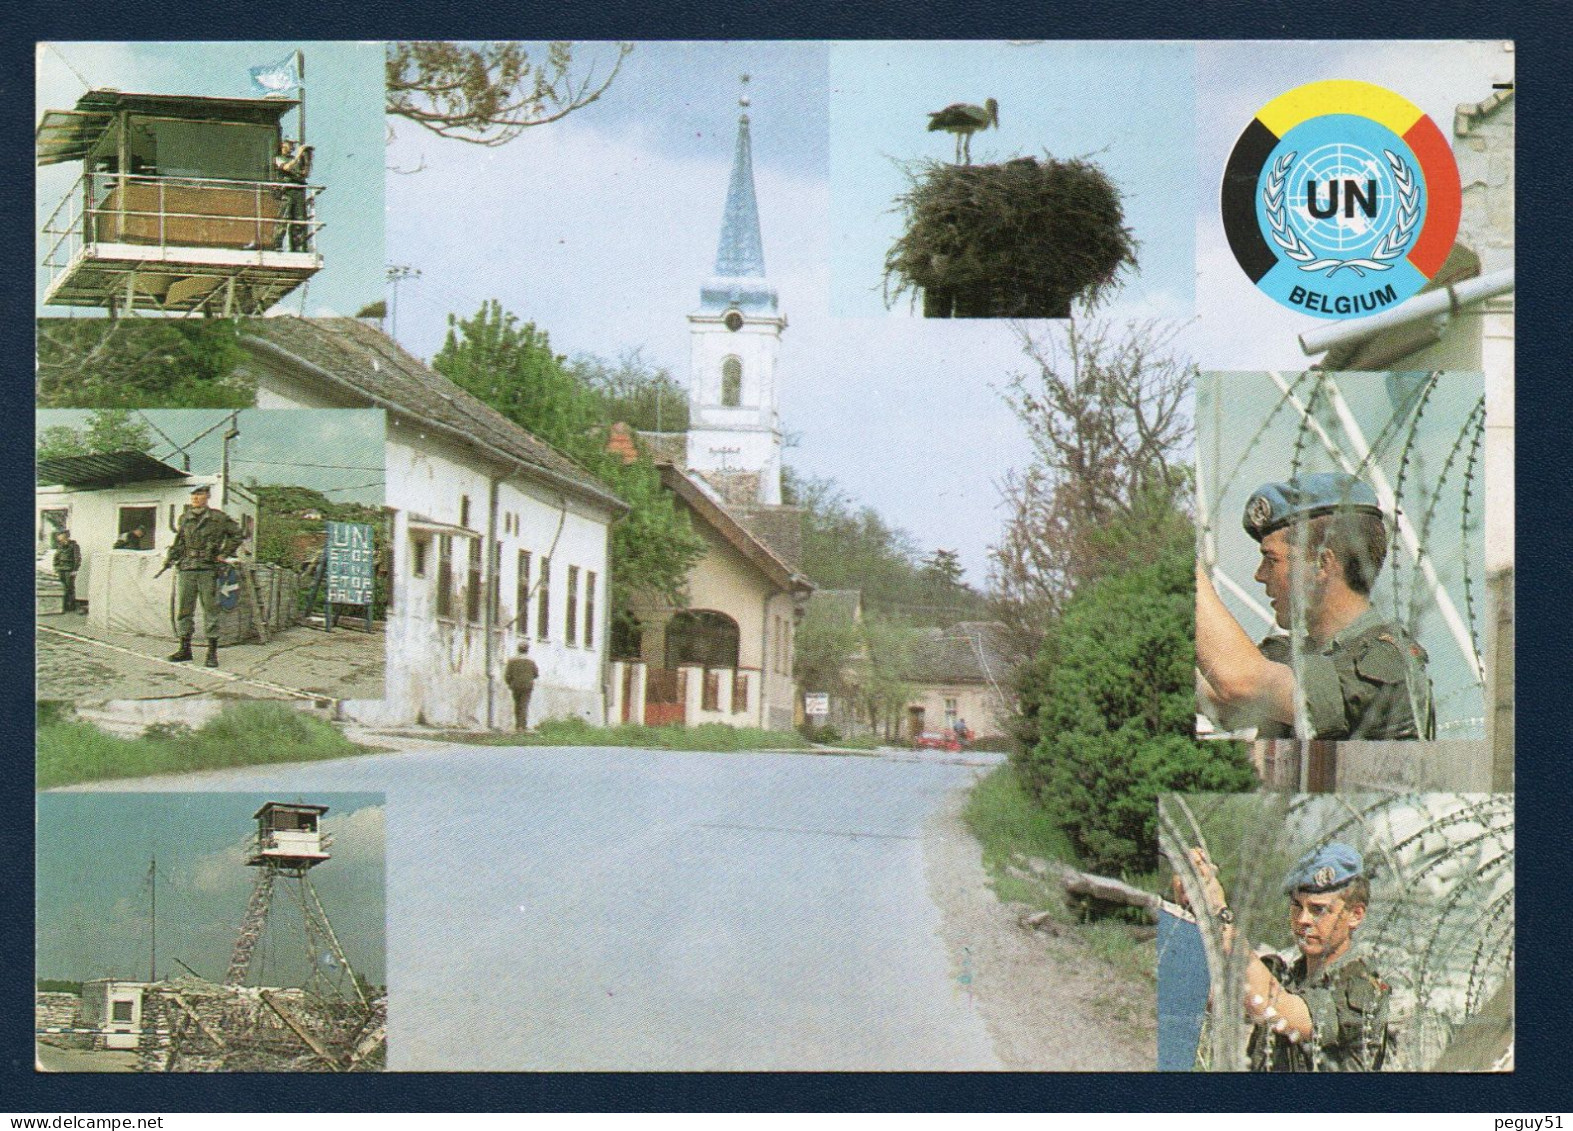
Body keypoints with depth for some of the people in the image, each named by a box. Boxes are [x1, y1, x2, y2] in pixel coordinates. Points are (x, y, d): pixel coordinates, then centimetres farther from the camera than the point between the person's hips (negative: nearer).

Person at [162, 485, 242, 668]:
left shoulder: (218, 518, 0)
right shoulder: (184, 518, 11)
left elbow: (236, 534, 9)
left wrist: (224, 554, 3)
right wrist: (170, 557, 5)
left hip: (208, 570, -4)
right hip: (187, 569, 4)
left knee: (210, 610, -2)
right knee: (183, 609, 5)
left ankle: (212, 653, 2)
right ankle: (185, 649, 14)